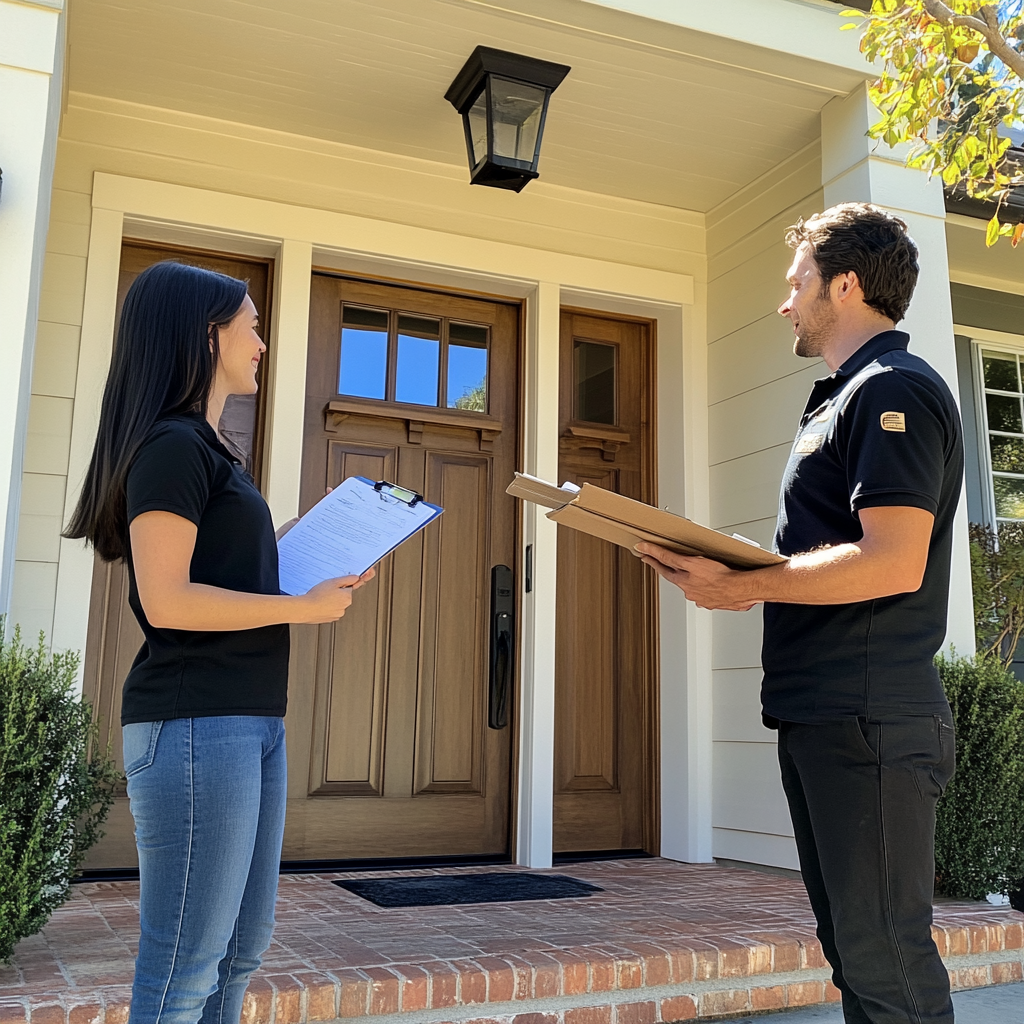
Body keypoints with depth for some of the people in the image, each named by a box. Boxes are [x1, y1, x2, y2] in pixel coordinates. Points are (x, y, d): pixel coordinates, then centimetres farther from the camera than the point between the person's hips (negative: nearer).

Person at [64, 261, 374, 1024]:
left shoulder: (207, 450, 19)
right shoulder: (173, 445, -10)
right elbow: (166, 599, -18)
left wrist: (324, 574, 11)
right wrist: (303, 607, -12)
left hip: (251, 722, 10)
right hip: (194, 724, -10)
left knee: (243, 947, 17)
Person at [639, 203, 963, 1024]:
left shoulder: (894, 389, -10)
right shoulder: (843, 400, 21)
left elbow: (892, 563, -22)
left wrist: (746, 588, -16)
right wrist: (726, 569, 9)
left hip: (868, 720, -10)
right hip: (821, 713, 10)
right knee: (853, 951, 17)